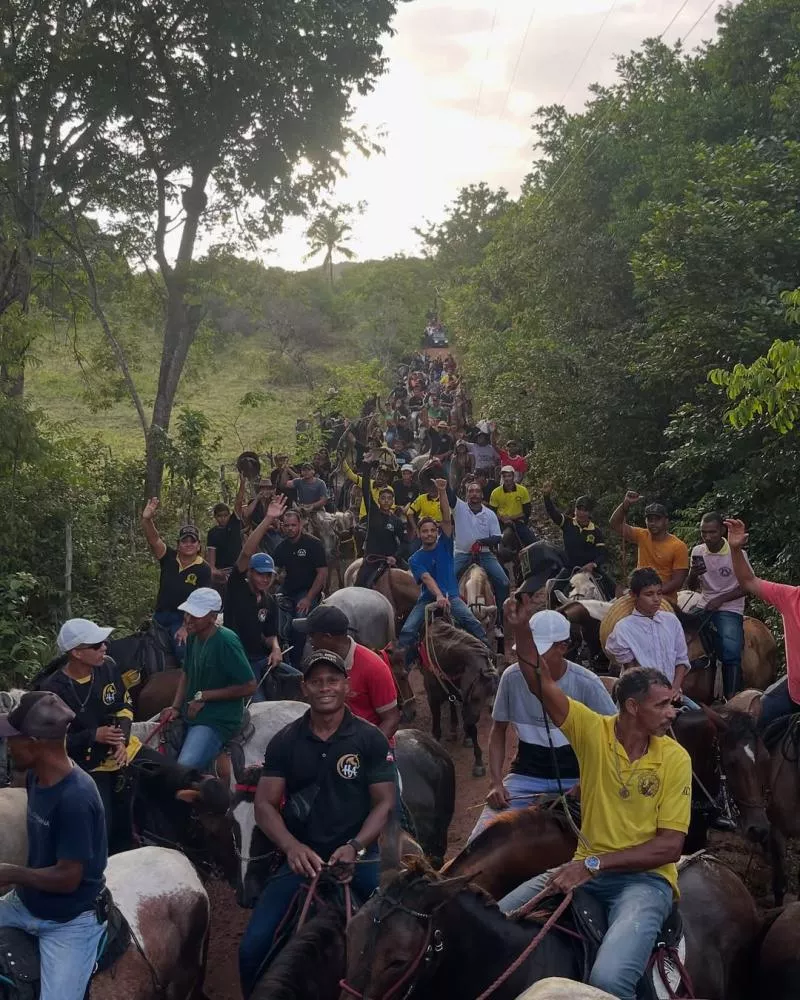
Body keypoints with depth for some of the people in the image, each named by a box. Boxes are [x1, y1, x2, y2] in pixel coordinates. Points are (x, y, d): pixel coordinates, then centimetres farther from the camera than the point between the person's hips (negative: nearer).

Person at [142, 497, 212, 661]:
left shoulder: (203, 569, -9)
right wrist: (146, 519, -36)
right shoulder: (169, 558, 0)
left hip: (185, 618, -4)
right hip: (160, 616, 4)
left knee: (183, 651, -29)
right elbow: (154, 539, -16)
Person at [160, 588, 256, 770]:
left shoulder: (226, 641, -19)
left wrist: (204, 696, -14)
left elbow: (249, 686, -19)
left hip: (217, 721, -8)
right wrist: (175, 707, 3)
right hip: (189, 716, 8)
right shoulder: (194, 636, 5)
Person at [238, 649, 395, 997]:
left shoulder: (371, 739, 0)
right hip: (301, 857, 2)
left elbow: (384, 802, -2)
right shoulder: (284, 742, 4)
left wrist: (355, 847, -19)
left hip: (358, 855, -1)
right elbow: (265, 805, 1)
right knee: (252, 948, -9)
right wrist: (292, 847, -18)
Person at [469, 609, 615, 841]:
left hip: (575, 778, -2)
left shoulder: (586, 683, -13)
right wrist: (496, 782, -6)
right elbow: (498, 731, 6)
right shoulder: (512, 677, -8)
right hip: (526, 776, 2)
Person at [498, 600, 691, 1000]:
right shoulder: (594, 731, -3)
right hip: (587, 869, 3)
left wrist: (594, 863, -17)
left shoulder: (675, 758, -6)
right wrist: (521, 628, -27)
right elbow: (543, 685, -11)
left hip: (645, 878, -3)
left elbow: (670, 846, -9)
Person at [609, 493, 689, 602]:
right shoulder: (642, 536, 6)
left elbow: (678, 581, -8)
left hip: (665, 598, -4)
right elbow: (615, 525, 1)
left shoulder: (679, 546, -6)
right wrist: (625, 505, -13)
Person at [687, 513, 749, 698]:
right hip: (705, 608, 4)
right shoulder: (697, 552, 2)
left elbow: (747, 586, -3)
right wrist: (693, 574, -12)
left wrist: (720, 599, -13)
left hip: (730, 609, -4)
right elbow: (691, 587, 11)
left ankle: (731, 698, -17)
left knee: (731, 653, -24)